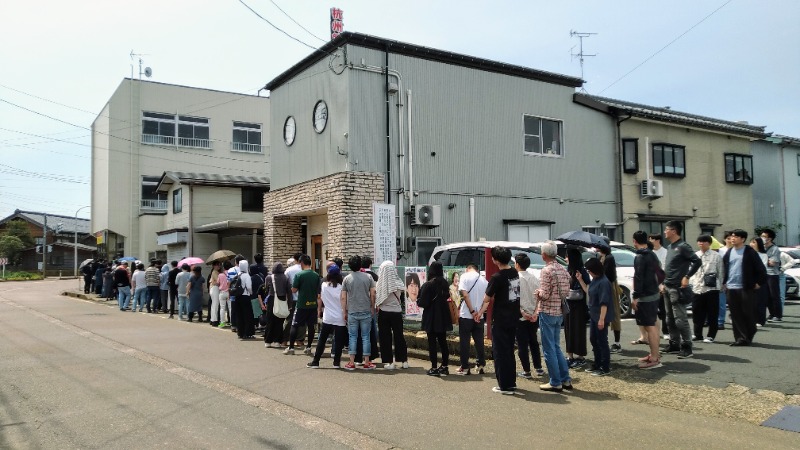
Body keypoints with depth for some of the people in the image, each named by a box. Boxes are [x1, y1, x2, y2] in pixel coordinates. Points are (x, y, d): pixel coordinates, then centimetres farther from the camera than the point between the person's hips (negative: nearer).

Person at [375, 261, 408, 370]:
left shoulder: (379, 283, -13)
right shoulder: (398, 282, -9)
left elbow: (376, 298, -5)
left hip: (384, 312, -1)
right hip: (396, 312, 2)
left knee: (385, 337, 7)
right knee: (399, 336, 13)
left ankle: (389, 362, 7)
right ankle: (404, 361, 18)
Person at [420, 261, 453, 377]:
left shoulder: (428, 285, -15)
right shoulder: (445, 283, 1)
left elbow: (423, 303, -15)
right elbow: (447, 297, 9)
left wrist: (418, 300, 5)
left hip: (431, 317, -5)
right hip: (443, 317, 5)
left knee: (432, 342, 2)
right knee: (442, 341, 14)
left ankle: (434, 368, 3)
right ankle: (445, 366, 19)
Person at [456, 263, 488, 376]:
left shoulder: (465, 276, -6)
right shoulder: (484, 280, 8)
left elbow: (465, 295, -15)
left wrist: (472, 312, -14)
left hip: (466, 315, -4)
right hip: (480, 316, 4)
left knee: (464, 341, 3)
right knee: (479, 341, 14)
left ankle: (465, 367, 6)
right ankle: (481, 365, 17)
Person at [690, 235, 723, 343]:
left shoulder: (716, 256, -2)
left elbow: (720, 272, 0)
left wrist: (719, 286, -2)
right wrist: (690, 284, 5)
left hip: (711, 288, -3)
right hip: (697, 288, 4)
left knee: (712, 314, 4)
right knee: (697, 313, 11)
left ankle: (711, 335, 15)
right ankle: (697, 334, 23)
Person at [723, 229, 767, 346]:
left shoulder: (750, 252, -4)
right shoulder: (728, 253, 12)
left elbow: (761, 269, -4)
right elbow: (724, 269, 20)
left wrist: (759, 283, -5)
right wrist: (724, 283, 13)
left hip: (746, 288, -5)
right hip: (731, 289, 5)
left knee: (748, 314, 1)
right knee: (736, 315, 4)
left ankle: (749, 336, 17)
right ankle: (740, 338, 8)